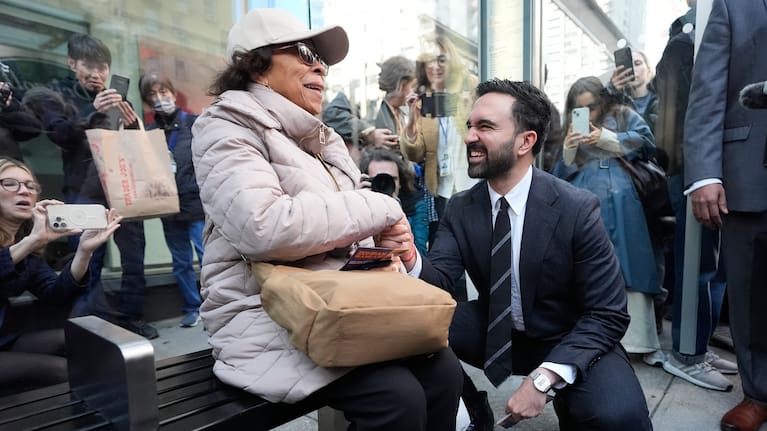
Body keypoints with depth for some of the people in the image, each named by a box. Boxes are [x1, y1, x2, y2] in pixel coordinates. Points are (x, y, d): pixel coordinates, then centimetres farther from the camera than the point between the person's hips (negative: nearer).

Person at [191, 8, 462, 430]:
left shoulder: (318, 138, 16)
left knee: (443, 368, -9)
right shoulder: (226, 129, -8)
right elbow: (266, 228, -27)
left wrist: (387, 239, -7)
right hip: (267, 320, -7)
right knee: (397, 396, -23)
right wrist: (380, 209, -18)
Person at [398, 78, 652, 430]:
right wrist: (409, 258, -40)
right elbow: (438, 279, -16)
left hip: (567, 341, -2)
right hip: (494, 334, 3)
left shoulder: (576, 209, -19)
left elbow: (608, 315, -18)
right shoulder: (460, 208, -7)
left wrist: (542, 379, -29)